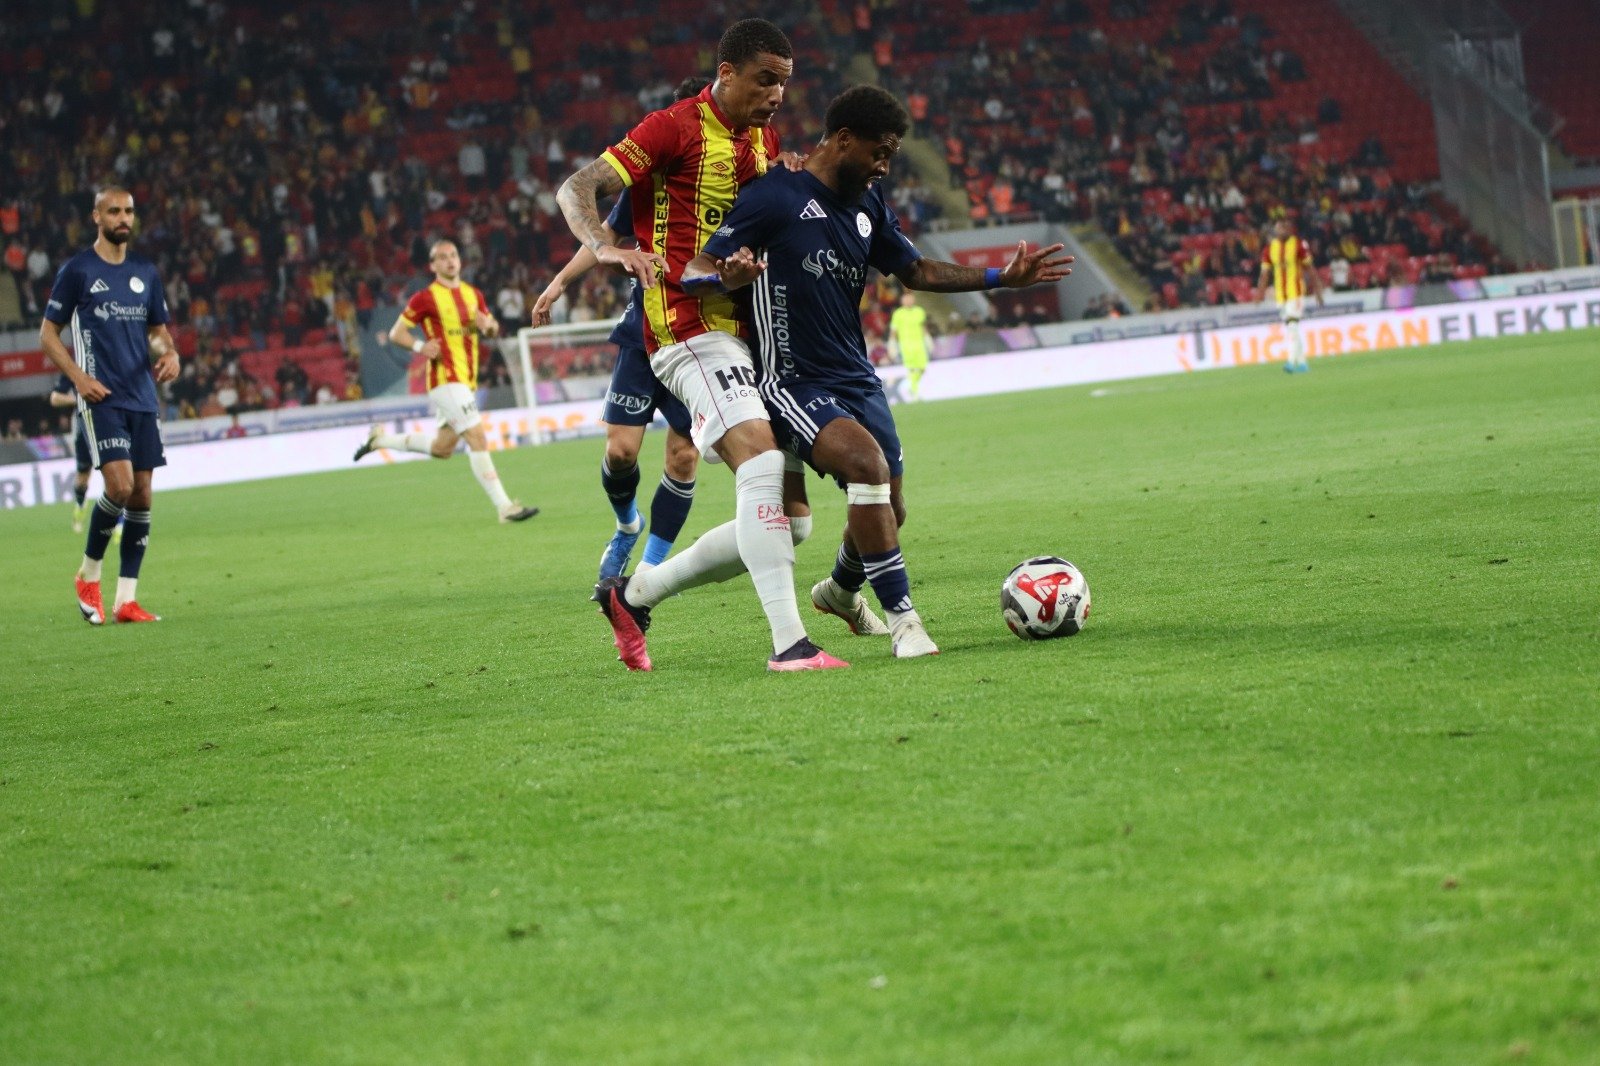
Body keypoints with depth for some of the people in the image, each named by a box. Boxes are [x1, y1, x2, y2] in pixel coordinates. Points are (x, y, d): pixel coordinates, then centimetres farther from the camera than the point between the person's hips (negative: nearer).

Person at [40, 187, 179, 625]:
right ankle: (88, 575, 3)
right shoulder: (77, 270, -1)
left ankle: (126, 599, 6)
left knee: (142, 494, 1)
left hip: (142, 398, 5)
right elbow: (47, 333, 2)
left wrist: (169, 352, -2)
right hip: (101, 398, -5)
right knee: (120, 485, -19)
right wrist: (78, 377, -11)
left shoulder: (146, 272, 13)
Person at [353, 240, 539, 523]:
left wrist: (488, 324, -4)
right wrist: (421, 346, -20)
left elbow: (494, 330, 21)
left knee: (442, 449, 17)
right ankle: (504, 507, -17)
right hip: (445, 379, -8)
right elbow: (396, 333, -2)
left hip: (466, 380, 8)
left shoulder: (473, 294, 13)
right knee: (478, 438, -16)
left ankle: (381, 439, 35)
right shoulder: (425, 298, -6)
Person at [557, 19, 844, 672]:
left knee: (788, 523, 5)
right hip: (691, 326, -8)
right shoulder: (675, 129, -5)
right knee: (763, 458, -29)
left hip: (747, 332, 8)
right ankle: (788, 643, -32)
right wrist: (606, 250, -29)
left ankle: (635, 595, 19)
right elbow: (576, 191, -11)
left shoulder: (765, 139, 17)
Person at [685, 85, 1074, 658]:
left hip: (855, 377, 8)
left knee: (887, 510, 14)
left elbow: (916, 270, 21)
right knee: (868, 463, -30)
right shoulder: (774, 197, -14)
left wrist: (1003, 276, 13)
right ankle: (902, 619, -22)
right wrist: (727, 277, -39)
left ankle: (841, 589, 48)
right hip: (794, 383, -8)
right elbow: (693, 271, -15)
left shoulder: (868, 205, 9)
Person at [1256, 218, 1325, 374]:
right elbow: (1265, 272, 7)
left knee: (1293, 325, -16)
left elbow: (1309, 268, 1)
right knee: (1289, 327, 8)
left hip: (1296, 292, -5)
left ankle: (1293, 361, -21)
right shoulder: (1270, 248, 6)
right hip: (1280, 295, 5)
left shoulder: (1299, 245, -3)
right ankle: (1302, 362, 17)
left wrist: (1317, 290, 0)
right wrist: (1261, 291, -4)